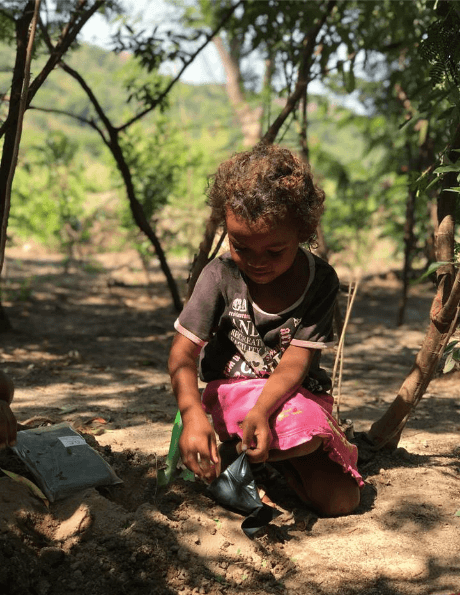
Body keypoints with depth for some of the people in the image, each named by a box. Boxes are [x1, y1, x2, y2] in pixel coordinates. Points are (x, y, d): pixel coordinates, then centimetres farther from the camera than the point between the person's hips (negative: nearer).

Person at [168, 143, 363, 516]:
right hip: (233, 389, -3)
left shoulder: (320, 280, -11)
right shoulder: (221, 276, -12)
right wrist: (193, 414, -35)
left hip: (297, 394, 3)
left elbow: (295, 362, -16)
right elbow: (184, 351, -16)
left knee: (341, 500, -9)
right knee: (307, 431, -34)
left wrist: (262, 410, -35)